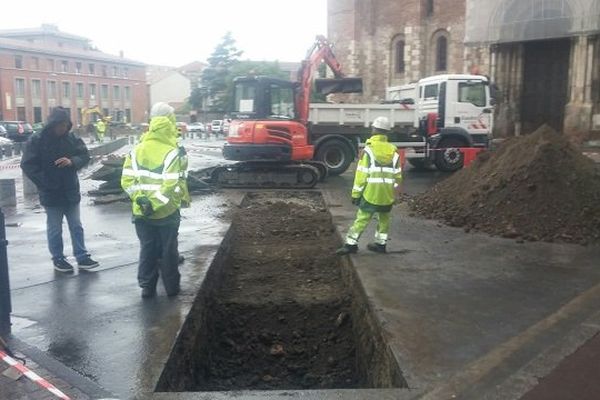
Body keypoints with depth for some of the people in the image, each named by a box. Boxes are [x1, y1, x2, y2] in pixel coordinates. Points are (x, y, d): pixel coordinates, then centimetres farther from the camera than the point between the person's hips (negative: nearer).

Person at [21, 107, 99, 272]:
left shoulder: (72, 138, 0)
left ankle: (82, 257, 19)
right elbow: (27, 165, -11)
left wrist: (72, 161, -22)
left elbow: (85, 156, 0)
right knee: (55, 229, 8)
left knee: (76, 227, 10)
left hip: (71, 192, 4)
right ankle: (58, 259, 21)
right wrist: (45, 183, -18)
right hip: (51, 194, -3)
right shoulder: (37, 140, -10)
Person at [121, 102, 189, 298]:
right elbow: (174, 187, -23)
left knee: (147, 250, 15)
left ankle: (147, 287, 21)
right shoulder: (173, 153, -16)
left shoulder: (137, 150, 0)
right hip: (166, 213, -4)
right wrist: (156, 203, -15)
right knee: (169, 251, 10)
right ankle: (172, 287, 21)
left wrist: (140, 198, -7)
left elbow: (127, 180, -4)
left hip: (141, 212, 4)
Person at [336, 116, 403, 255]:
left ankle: (351, 244, 0)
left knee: (362, 218, 0)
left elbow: (362, 174, -11)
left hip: (371, 193, -4)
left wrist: (356, 194, -5)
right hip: (388, 194, 4)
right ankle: (380, 244, 23)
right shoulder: (394, 151, 4)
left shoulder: (369, 149, -9)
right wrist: (395, 191, 20)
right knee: (384, 219, 17)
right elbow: (397, 175, 8)